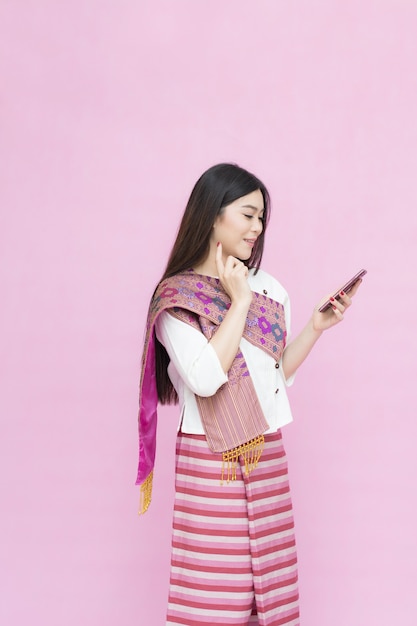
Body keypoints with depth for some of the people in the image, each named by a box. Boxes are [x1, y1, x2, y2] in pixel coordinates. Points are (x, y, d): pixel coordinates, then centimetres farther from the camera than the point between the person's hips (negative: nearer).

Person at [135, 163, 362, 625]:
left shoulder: (270, 290, 8)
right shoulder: (176, 297, -8)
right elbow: (206, 378, -21)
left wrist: (315, 327, 1)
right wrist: (239, 302, -14)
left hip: (267, 454, 5)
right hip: (209, 459, -5)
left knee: (269, 580, 11)